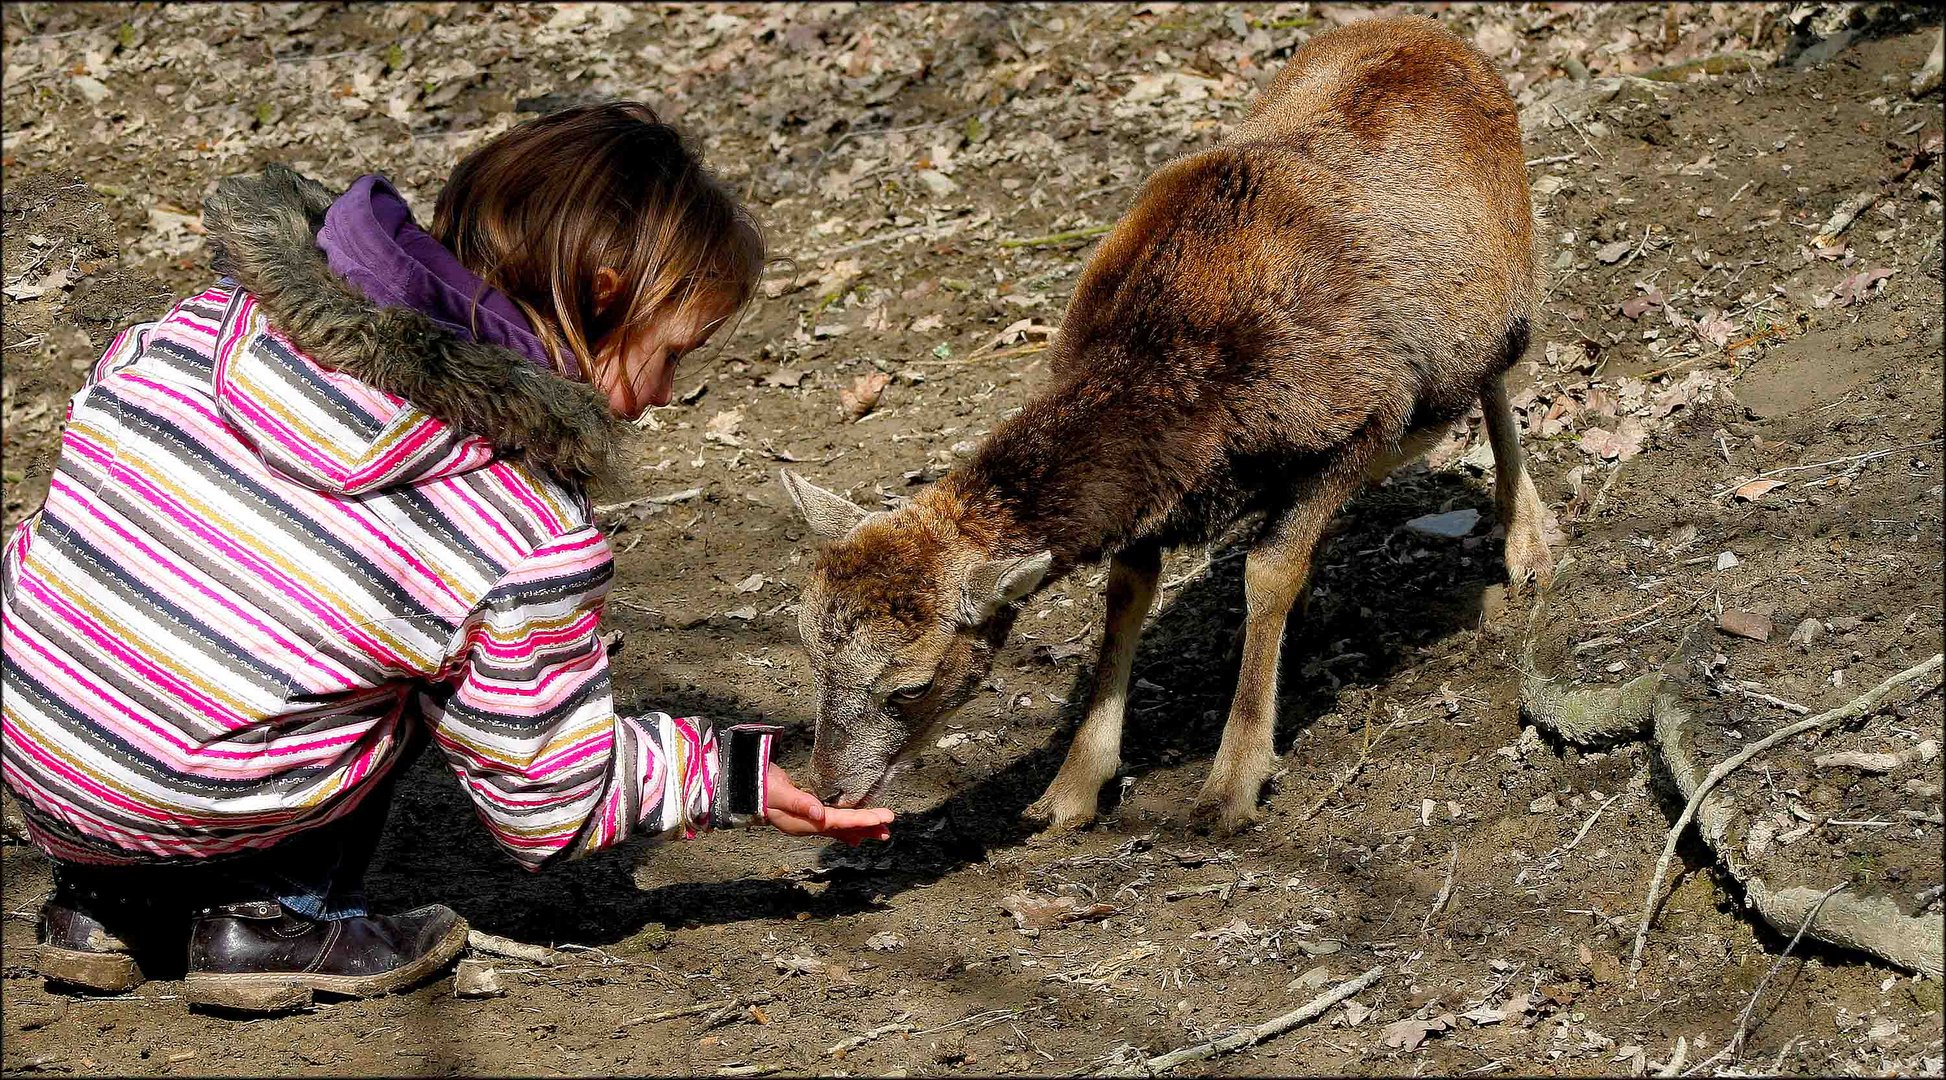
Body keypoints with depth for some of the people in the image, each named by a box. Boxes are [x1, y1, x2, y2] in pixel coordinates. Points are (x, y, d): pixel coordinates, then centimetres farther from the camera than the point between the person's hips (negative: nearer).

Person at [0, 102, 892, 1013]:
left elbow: (96, 414, 18)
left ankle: (101, 902, 26)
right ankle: (277, 916, 7)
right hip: (180, 813, -5)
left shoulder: (229, 313, 0)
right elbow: (547, 806, -1)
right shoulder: (535, 539, -12)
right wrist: (733, 778, 12)